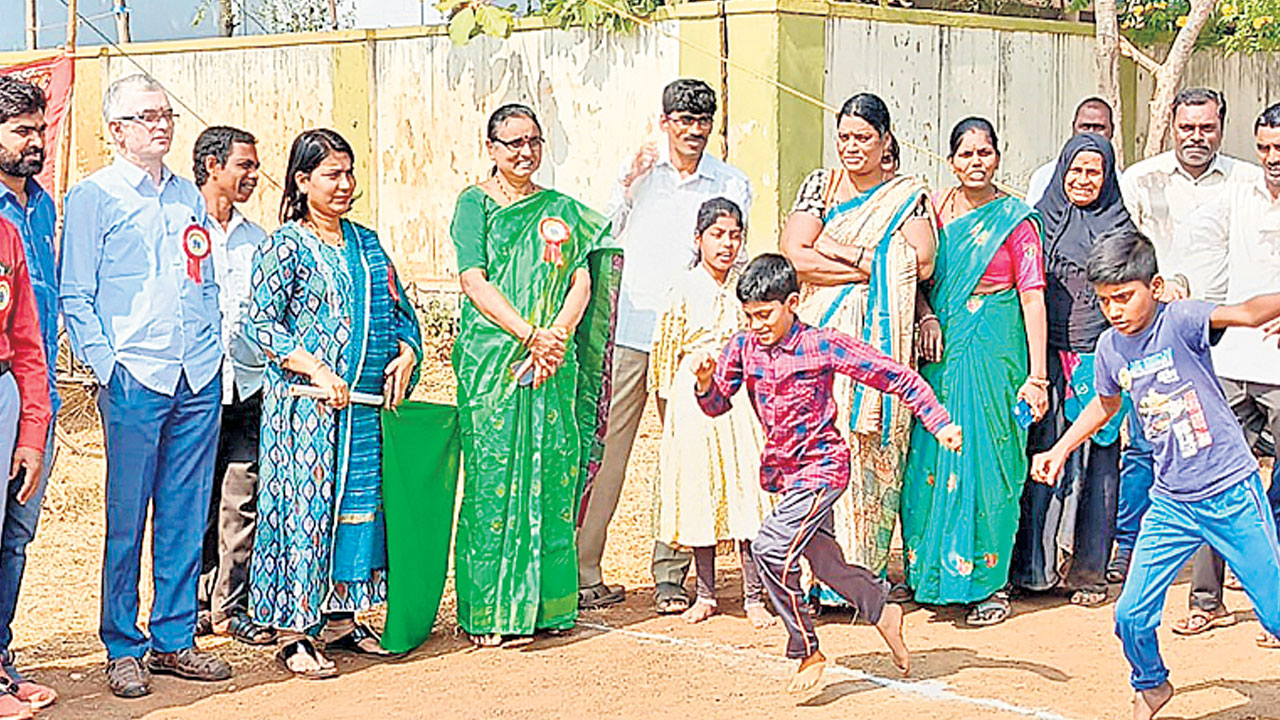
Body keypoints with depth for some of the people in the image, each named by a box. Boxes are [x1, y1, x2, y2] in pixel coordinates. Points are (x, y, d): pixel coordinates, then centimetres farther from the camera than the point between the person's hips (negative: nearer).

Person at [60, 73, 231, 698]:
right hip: (134, 383, -5)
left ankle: (173, 639, 17)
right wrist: (106, 365, -11)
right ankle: (123, 649, 9)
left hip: (199, 382, 5)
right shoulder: (92, 198, 1)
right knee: (126, 522, -1)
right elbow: (75, 297, -2)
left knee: (185, 518, 8)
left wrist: (212, 350, 11)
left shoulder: (188, 197, 16)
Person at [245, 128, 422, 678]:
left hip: (367, 405, 7)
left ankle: (340, 620, 20)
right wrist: (317, 371, -19)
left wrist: (405, 354, 1)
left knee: (360, 502, 9)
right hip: (305, 404, -7)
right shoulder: (285, 247, -5)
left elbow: (400, 308, 20)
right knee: (304, 505, -5)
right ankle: (292, 632, 1)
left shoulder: (366, 242, 15)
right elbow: (259, 323, -11)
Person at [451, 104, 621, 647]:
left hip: (553, 362, 4)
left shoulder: (562, 210, 15)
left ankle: (544, 603, 10)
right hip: (492, 358, -4)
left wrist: (557, 334, -10)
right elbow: (475, 281, -7)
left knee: (551, 475, 2)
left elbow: (582, 282, 7)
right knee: (494, 476, -5)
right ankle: (489, 613, -1)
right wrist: (531, 334, -16)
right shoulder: (475, 203, 3)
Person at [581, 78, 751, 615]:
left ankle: (670, 575, 10)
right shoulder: (638, 171, 8)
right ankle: (582, 574, 4)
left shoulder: (731, 184, 7)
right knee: (605, 450, -1)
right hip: (627, 328, 0)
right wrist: (629, 186, -10)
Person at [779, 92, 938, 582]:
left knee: (876, 448, -3)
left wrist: (843, 251, -8)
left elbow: (922, 264, -4)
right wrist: (876, 267, -7)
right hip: (824, 334, 0)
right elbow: (794, 256, -3)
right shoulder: (820, 186, 11)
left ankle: (866, 569, 2)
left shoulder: (909, 194, 10)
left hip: (883, 338, 0)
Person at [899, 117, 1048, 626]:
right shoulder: (937, 210, 9)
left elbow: (1033, 298, -7)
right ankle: (937, 573, 17)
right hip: (942, 352, 4)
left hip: (994, 352, -4)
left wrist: (1036, 375, -12)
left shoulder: (1015, 220, -3)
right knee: (932, 460, 4)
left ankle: (989, 583, 6)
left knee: (985, 461, -4)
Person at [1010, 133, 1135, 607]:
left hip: (1100, 358, 0)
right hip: (1048, 356, 0)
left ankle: (1088, 568, 7)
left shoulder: (1120, 227, 10)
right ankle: (1037, 565, 3)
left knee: (1095, 460, 0)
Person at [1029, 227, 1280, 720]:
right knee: (1132, 615, 1)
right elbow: (1106, 403, 24)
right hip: (1171, 504, 5)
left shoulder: (1179, 321, -13)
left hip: (1232, 492, -5)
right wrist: (1060, 450, 22)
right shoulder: (1110, 348, 4)